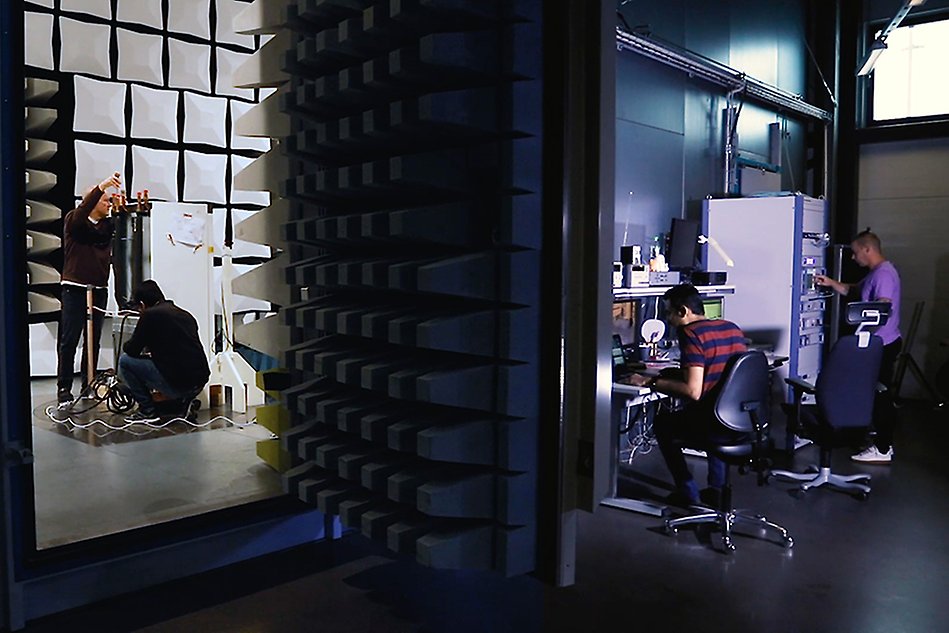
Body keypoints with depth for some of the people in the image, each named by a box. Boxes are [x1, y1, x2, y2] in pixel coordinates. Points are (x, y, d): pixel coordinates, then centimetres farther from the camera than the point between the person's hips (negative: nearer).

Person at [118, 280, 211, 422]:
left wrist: (126, 346, 25)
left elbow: (132, 350, 2)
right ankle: (185, 402, 16)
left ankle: (147, 410, 11)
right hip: (200, 381, 7)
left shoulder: (150, 315, -2)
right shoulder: (185, 315, 18)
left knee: (125, 361, 10)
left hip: (177, 383, -7)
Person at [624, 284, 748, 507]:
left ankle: (688, 493, 24)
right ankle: (716, 488, 35)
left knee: (663, 421, 22)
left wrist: (651, 382, -12)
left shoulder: (691, 334, -15)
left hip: (713, 427, -7)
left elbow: (693, 392, -22)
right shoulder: (733, 329, 9)